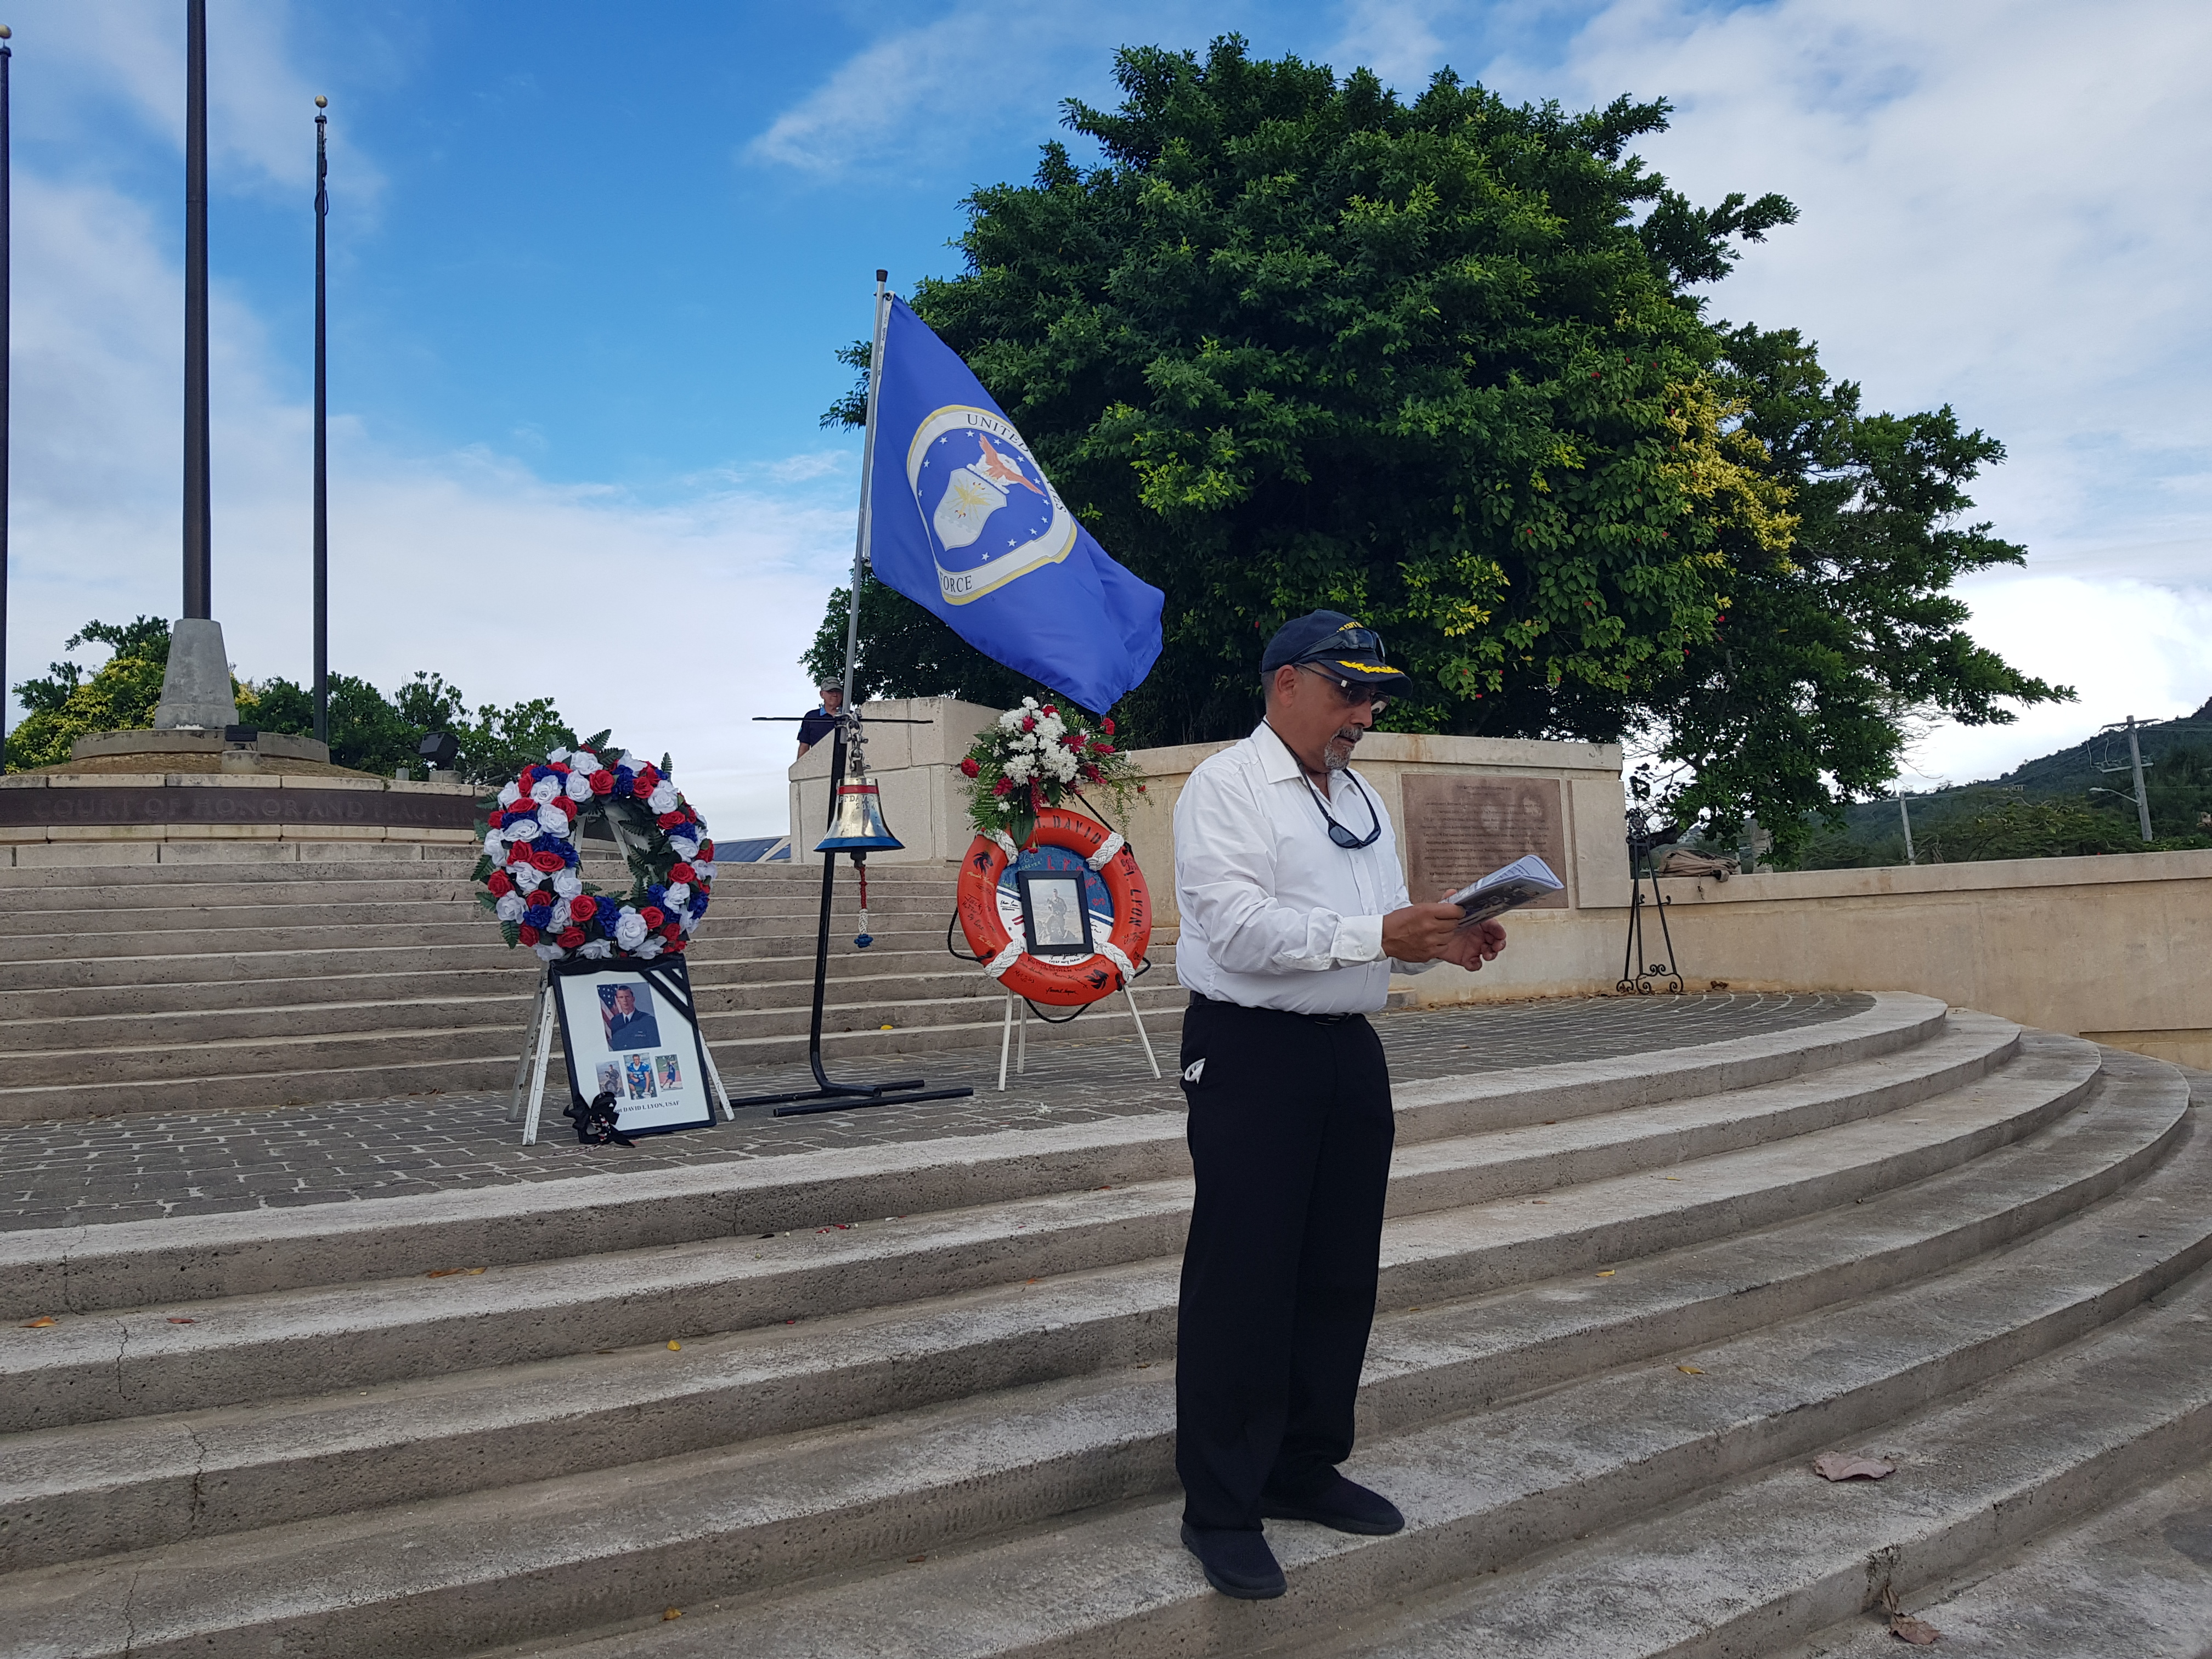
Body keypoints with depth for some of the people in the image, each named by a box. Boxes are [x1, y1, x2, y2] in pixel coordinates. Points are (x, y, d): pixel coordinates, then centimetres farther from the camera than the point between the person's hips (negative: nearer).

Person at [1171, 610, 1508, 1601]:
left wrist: (1444, 943, 0)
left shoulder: (1362, 801, 18)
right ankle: (1220, 1508, 10)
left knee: (1341, 1274, 14)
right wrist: (1379, 936, -26)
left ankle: (1306, 1467, 30)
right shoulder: (1226, 787, -8)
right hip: (1250, 1052, -8)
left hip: (1350, 1050, 8)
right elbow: (1238, 926, -20)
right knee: (1242, 1283, -2)